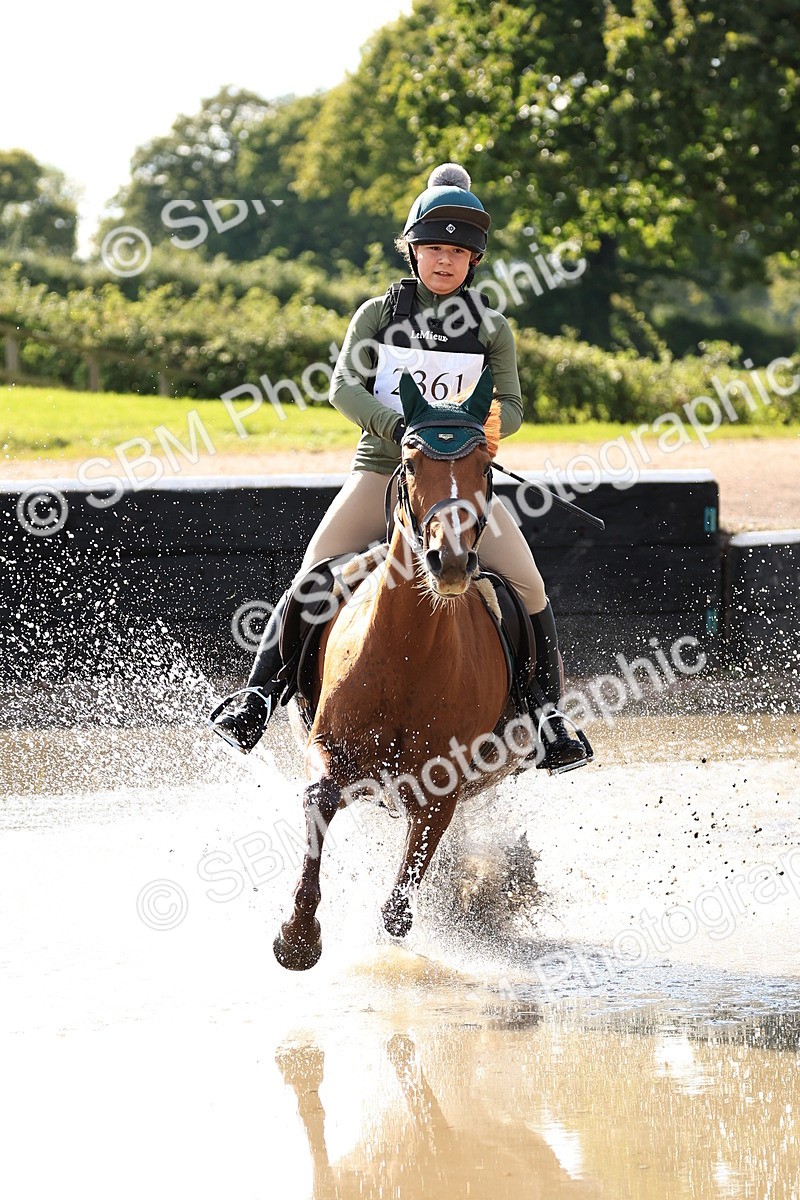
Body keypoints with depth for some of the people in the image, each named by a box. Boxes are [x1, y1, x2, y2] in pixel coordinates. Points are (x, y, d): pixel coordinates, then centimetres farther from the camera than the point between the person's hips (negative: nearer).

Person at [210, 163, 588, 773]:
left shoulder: (492, 327, 6)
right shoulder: (379, 314, 4)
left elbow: (511, 406, 4)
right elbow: (345, 386, -6)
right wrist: (399, 425, -24)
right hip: (383, 469, 0)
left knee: (527, 584, -15)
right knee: (312, 580, -15)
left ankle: (549, 710, -5)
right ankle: (259, 693, -7)